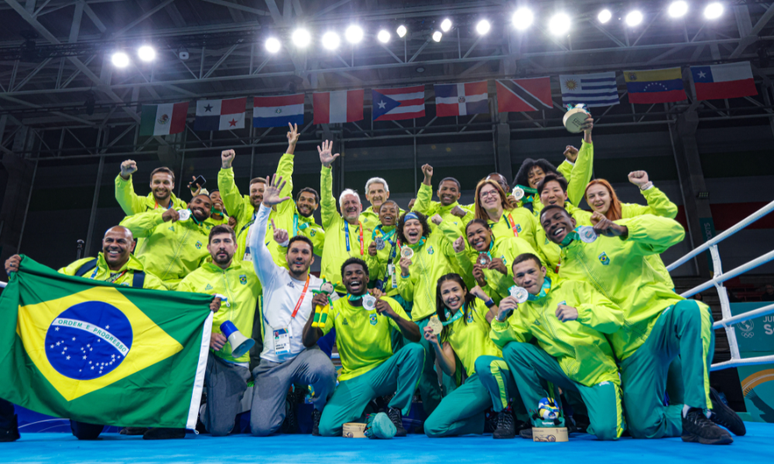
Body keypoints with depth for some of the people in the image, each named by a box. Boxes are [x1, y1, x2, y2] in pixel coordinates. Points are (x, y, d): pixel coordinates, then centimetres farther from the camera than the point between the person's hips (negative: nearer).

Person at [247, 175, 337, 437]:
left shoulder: (322, 287, 10)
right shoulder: (273, 277, 10)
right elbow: (255, 245, -3)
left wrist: (320, 308, -13)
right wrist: (266, 207, -11)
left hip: (305, 354, -1)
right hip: (273, 360, 1)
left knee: (325, 370, -37)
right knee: (261, 428, -12)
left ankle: (320, 413, -3)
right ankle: (285, 398, 24)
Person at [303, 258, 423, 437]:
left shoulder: (387, 303, -1)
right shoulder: (336, 307, 2)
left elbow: (416, 337, -11)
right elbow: (308, 342, -5)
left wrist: (393, 315, -29)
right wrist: (315, 312, -22)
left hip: (384, 373, 0)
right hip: (353, 379, 0)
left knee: (414, 350, -27)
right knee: (327, 428, -22)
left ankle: (396, 410, -10)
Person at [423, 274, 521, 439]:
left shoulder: (478, 305, 8)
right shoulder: (445, 323, 17)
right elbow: (450, 370, 8)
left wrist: (487, 300, -13)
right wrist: (435, 345, -7)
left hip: (502, 372, -4)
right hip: (474, 381, 4)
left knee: (482, 362, -40)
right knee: (432, 427, -14)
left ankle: (505, 415, -13)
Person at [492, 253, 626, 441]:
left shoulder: (574, 288, -4)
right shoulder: (523, 309, 7)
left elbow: (616, 316, -12)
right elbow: (504, 341, -2)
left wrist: (579, 312, -29)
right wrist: (500, 320, -21)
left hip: (598, 371, -4)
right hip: (565, 371, 4)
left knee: (605, 431, -25)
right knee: (512, 349, -13)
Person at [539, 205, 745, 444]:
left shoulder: (610, 235, 3)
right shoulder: (563, 275, 12)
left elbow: (674, 230, -11)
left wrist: (622, 230, -23)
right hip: (632, 347, 3)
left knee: (691, 310, -38)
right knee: (644, 427, -11)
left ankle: (697, 409, -27)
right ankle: (690, 414, 14)